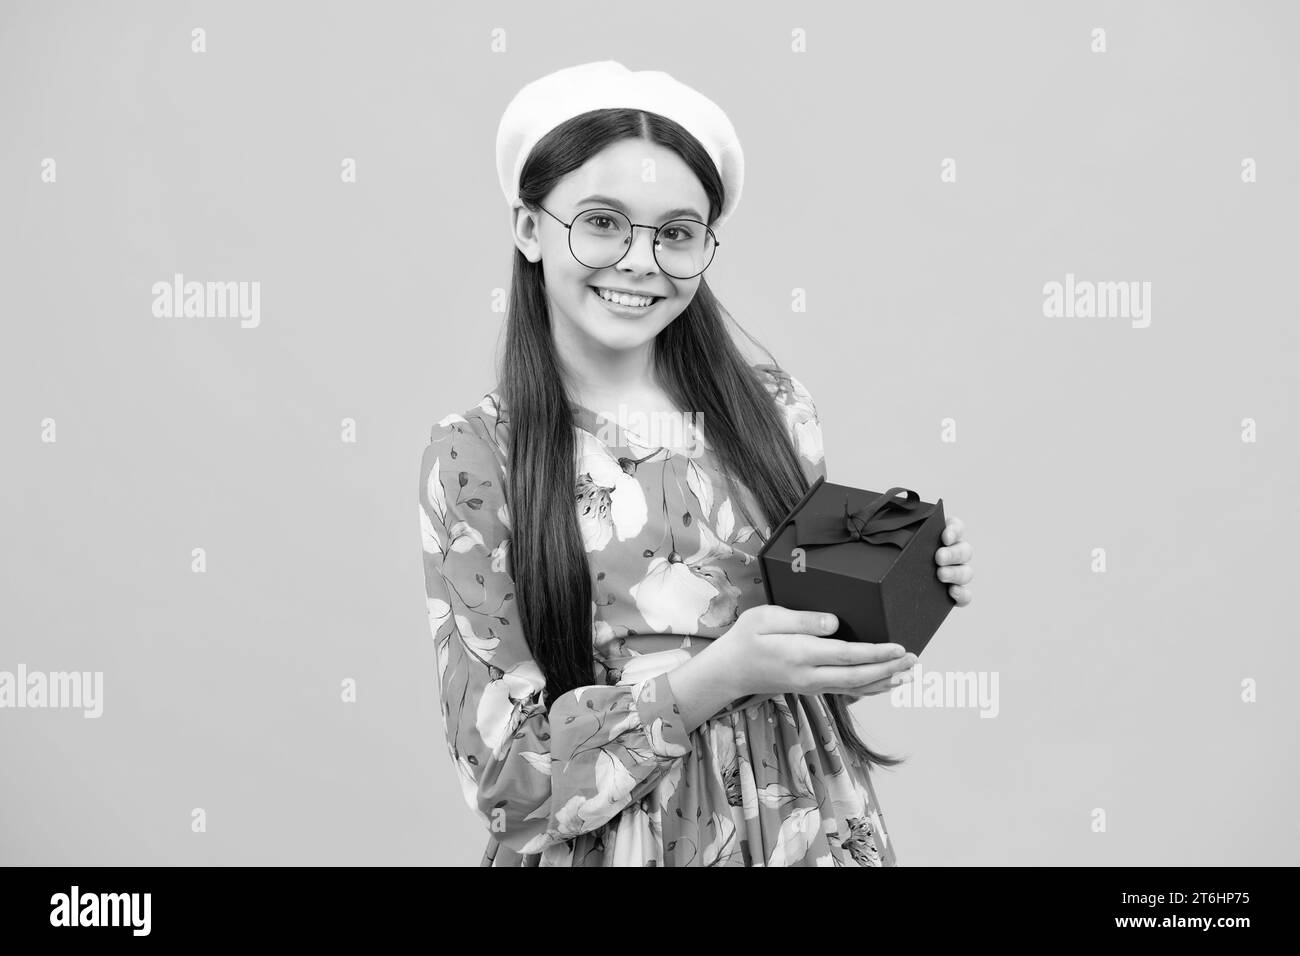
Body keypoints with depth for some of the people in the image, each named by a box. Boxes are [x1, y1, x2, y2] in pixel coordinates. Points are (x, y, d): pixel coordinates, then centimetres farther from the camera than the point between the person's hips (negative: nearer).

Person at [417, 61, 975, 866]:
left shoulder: (775, 406, -5)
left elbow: (835, 626, 8)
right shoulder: (473, 458, -11)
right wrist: (716, 678, -25)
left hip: (813, 826, 3)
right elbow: (502, 767, -14)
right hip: (604, 842, -2)